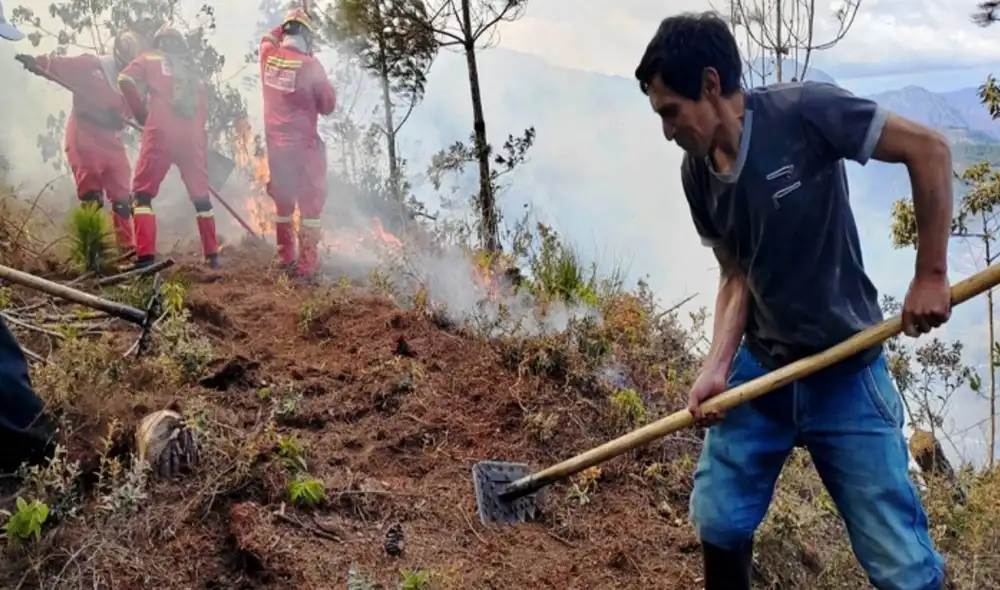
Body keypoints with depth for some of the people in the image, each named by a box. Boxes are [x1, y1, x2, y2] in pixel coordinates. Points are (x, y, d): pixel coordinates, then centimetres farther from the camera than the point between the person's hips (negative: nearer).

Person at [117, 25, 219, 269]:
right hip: (192, 134, 4)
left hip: (161, 131, -4)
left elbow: (126, 80, -2)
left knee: (143, 191, 1)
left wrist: (141, 113, 9)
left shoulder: (149, 59, 16)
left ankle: (145, 257, -13)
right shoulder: (190, 69, 26)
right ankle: (212, 255, 17)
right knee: (201, 195, 16)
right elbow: (204, 106, 19)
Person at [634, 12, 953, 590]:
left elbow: (929, 149, -14)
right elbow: (738, 277, 2)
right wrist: (718, 367, -11)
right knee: (719, 522, 11)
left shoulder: (803, 111, -19)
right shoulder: (697, 174, -3)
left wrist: (931, 275, -15)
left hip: (845, 374, -4)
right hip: (760, 368, 5)